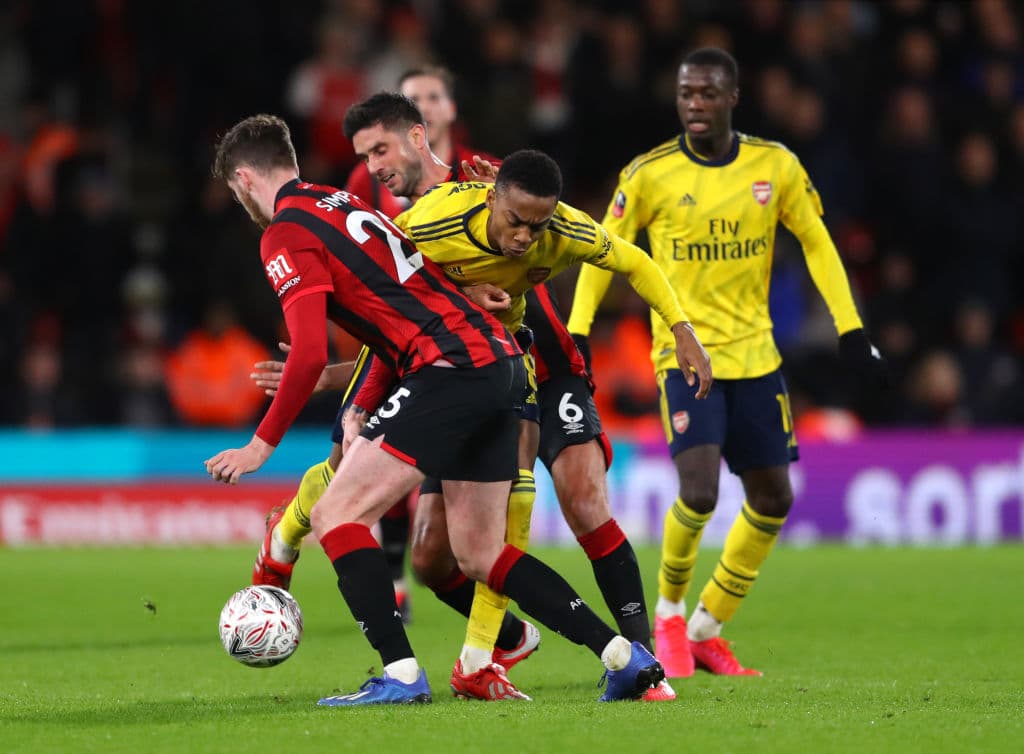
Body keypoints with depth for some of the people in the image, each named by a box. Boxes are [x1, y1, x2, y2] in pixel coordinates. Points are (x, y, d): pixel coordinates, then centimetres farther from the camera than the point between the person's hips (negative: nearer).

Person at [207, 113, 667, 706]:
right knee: (479, 552, 14)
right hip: (501, 361, 9)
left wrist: (263, 444, -5)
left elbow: (311, 355, -12)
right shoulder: (344, 203, 24)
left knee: (336, 515, -4)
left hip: (450, 368, -9)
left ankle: (401, 674, -13)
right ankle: (626, 656, 9)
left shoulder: (286, 235, -4)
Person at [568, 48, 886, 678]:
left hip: (755, 355, 4)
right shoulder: (650, 174, -7)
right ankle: (668, 611, 8)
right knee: (699, 492, -20)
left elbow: (816, 242, 8)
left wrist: (850, 327, 3)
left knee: (773, 500, 6)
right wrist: (577, 334, -8)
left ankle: (706, 632, 22)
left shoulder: (775, 166, 0)